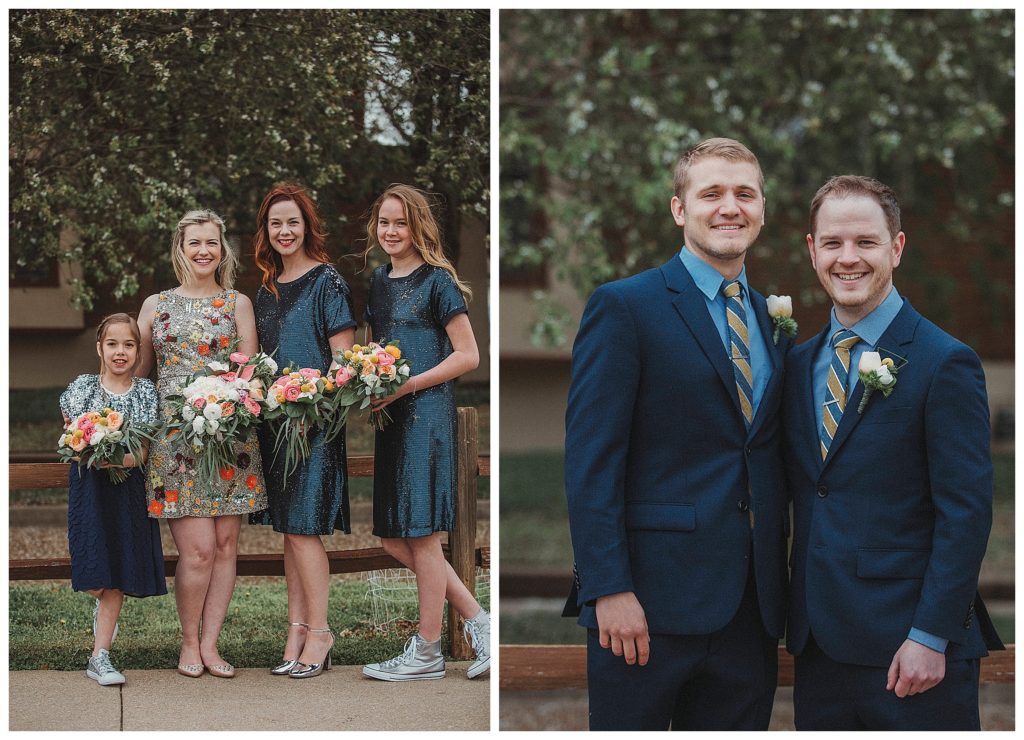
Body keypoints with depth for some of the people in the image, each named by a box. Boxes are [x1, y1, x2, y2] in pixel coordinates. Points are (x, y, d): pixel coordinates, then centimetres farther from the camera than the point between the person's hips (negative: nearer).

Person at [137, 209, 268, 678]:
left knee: (225, 545, 0)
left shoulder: (238, 304, 9)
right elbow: (137, 372, 16)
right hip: (174, 439, -1)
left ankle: (209, 644, 8)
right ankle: (189, 643, 6)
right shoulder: (156, 305, 12)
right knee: (198, 548, -9)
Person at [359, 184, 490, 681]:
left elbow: (468, 355, -10)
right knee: (393, 538, 7)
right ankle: (477, 621, 16)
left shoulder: (436, 280, -7)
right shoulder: (379, 281, 15)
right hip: (390, 416, 8)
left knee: (421, 534, -3)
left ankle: (427, 653, 7)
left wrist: (406, 386, -15)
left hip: (427, 412, -8)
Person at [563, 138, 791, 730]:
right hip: (652, 600, -6)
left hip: (751, 607, 6)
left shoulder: (772, 319, 15)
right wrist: (608, 589, -17)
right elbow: (591, 459, -10)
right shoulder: (624, 306, -4)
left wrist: (777, 581, 11)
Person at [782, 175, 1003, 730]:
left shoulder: (946, 363, -8)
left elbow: (966, 514, -12)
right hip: (818, 648, 6)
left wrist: (931, 637, -16)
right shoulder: (799, 365, 11)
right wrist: (798, 617, 7)